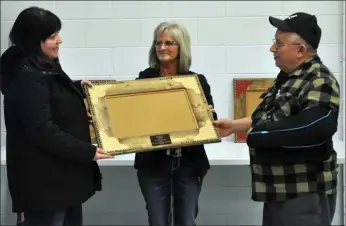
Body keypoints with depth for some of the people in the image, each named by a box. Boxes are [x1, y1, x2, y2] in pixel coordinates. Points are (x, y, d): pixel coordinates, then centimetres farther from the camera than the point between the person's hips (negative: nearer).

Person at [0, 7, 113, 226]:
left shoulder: (44, 67, 12)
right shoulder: (27, 76, -21)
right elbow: (43, 131, -26)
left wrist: (78, 88, 17)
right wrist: (87, 152, -24)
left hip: (62, 173, 10)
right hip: (43, 180, -10)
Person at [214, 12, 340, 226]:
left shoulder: (319, 81, -18)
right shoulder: (287, 78, 13)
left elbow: (317, 126, -35)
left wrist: (261, 134, -24)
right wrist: (235, 125, 19)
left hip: (305, 192, -9)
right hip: (280, 188, 9)